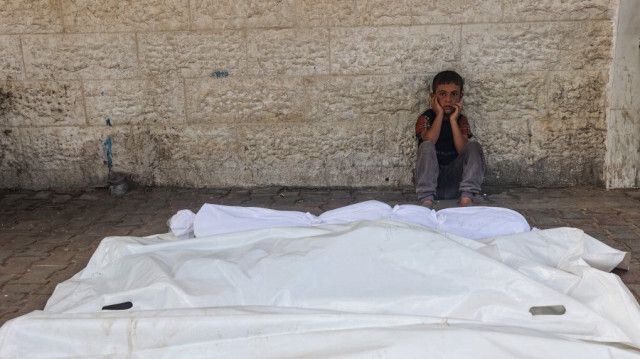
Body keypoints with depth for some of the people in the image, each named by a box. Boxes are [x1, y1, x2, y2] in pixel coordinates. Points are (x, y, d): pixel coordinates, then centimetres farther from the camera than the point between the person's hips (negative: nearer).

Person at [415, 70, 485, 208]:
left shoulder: (461, 119, 7)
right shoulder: (426, 118, 1)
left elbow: (463, 150, -10)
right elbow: (429, 142, -22)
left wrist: (453, 119, -11)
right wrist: (439, 115, -13)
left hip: (454, 180, 2)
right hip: (431, 178, -2)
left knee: (474, 146, -18)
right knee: (426, 146, -27)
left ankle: (466, 198, -33)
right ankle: (427, 200, -39)